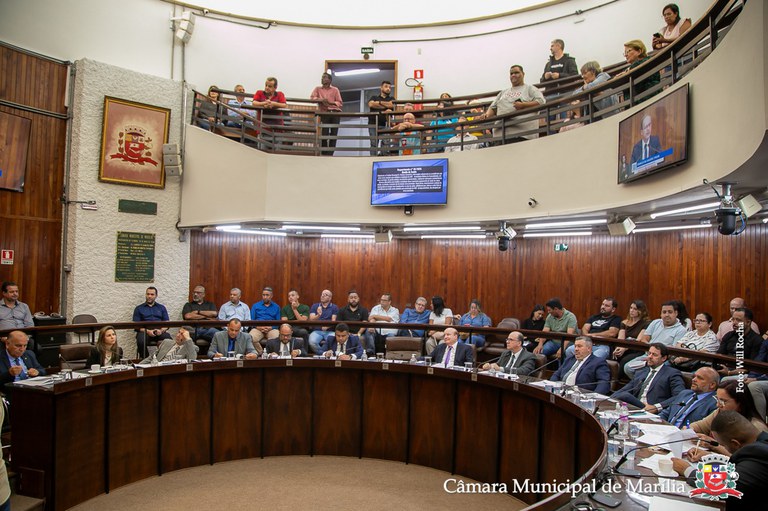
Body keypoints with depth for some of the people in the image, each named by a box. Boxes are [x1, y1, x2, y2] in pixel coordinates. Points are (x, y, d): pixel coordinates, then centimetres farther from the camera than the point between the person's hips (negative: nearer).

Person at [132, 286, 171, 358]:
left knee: (169, 339, -34)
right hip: (144, 332, 0)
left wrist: (161, 330, -10)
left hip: (159, 332, 1)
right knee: (141, 341, -36)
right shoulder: (139, 308, 18)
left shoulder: (162, 307, 22)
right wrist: (147, 331, -12)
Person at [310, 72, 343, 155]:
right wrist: (321, 100, -14)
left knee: (334, 134, -6)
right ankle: (324, 154, 1)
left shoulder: (335, 89, 12)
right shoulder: (317, 88, 16)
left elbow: (340, 103, 3)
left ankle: (330, 154, -2)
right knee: (324, 134, -11)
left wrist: (330, 103, -14)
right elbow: (311, 97, 3)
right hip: (324, 113, 0)